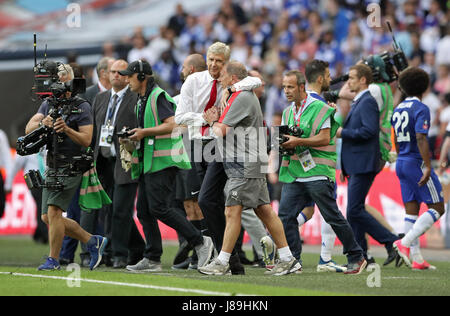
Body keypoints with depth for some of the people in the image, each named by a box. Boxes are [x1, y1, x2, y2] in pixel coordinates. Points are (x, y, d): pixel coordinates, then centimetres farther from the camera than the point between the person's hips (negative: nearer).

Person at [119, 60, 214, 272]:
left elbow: (173, 124, -20)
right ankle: (152, 259, 7)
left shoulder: (158, 97, -10)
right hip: (148, 162, 10)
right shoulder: (142, 101, 20)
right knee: (143, 210, 6)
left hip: (163, 162, -10)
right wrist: (135, 136, 9)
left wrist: (145, 132, -18)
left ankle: (200, 242, -8)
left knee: (158, 208, -15)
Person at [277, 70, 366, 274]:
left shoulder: (319, 108, -7)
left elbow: (324, 138, -13)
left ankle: (356, 258, 8)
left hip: (317, 173, -7)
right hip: (294, 174, 7)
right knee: (285, 215, -5)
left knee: (333, 217, -2)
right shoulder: (288, 112, 17)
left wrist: (298, 142, -19)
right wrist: (283, 143, -1)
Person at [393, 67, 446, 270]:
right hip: (417, 163, -8)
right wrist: (428, 167, -22)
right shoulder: (420, 109, -12)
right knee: (437, 208, -2)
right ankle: (405, 243, -15)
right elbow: (421, 139, -22)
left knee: (411, 210, 8)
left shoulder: (398, 110, 12)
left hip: (401, 164, 8)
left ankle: (416, 258, 5)